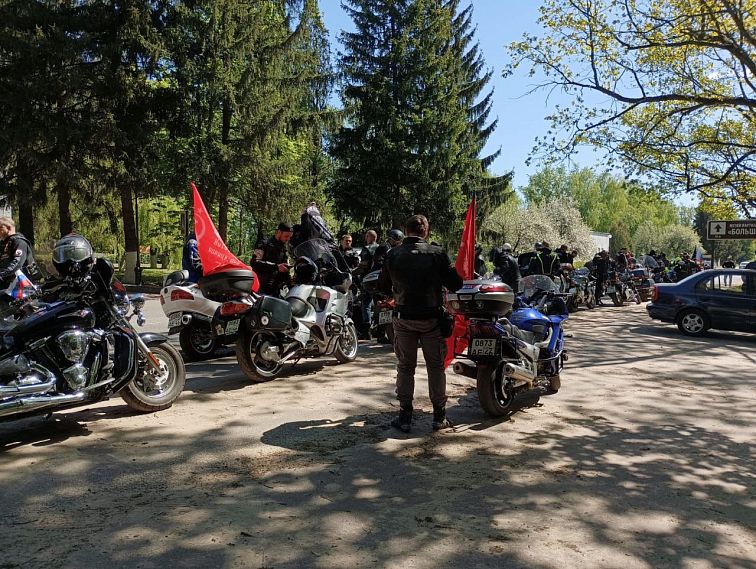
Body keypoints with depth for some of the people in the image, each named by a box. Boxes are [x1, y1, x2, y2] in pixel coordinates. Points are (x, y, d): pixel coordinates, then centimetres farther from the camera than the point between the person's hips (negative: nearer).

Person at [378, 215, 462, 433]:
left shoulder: (393, 254, -3)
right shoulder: (436, 253, -10)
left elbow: (383, 286, 7)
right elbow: (455, 284, -8)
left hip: (403, 318, 2)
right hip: (431, 317, -1)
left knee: (405, 367, 10)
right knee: (436, 367, 10)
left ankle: (405, 417, 12)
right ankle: (439, 417, 15)